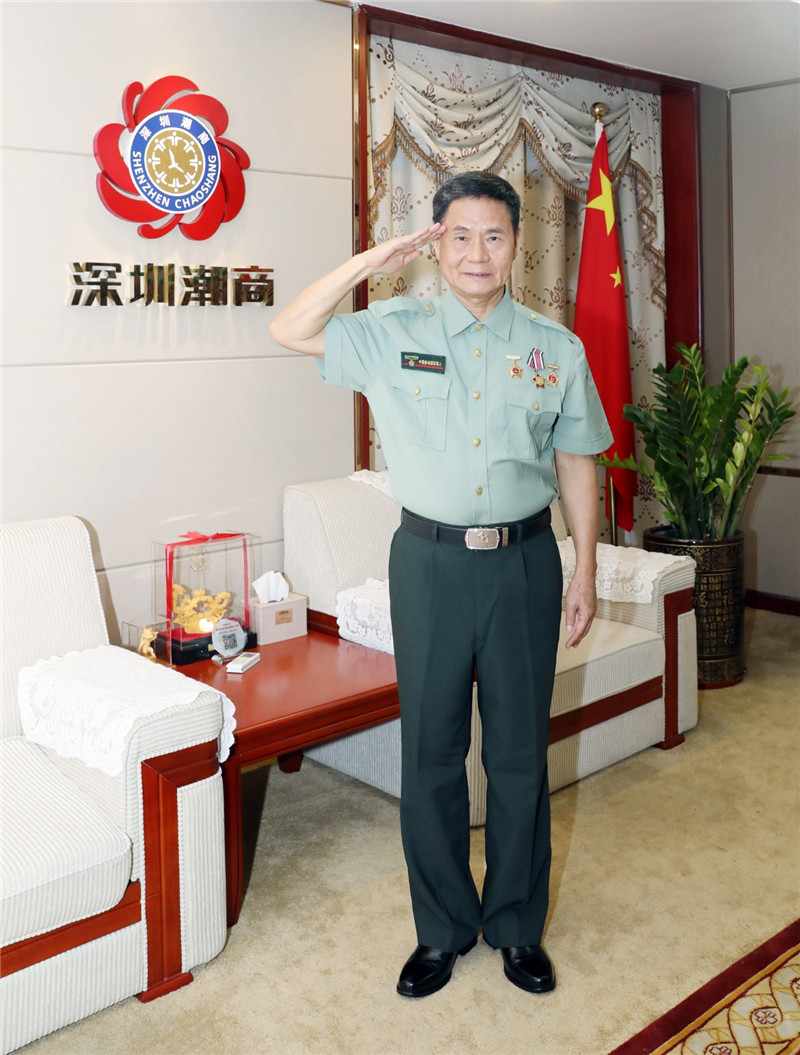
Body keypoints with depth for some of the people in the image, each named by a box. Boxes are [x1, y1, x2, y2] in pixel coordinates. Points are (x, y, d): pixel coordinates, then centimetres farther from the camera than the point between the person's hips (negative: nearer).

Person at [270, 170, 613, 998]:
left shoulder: (556, 348, 5)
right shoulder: (396, 333, 3)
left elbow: (576, 464, 7)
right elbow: (290, 332, 1)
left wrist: (584, 571, 4)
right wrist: (372, 262, -4)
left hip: (524, 563, 1)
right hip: (430, 562, 0)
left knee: (519, 753, 10)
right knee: (430, 752, 8)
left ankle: (516, 925, 30)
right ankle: (441, 929, 27)